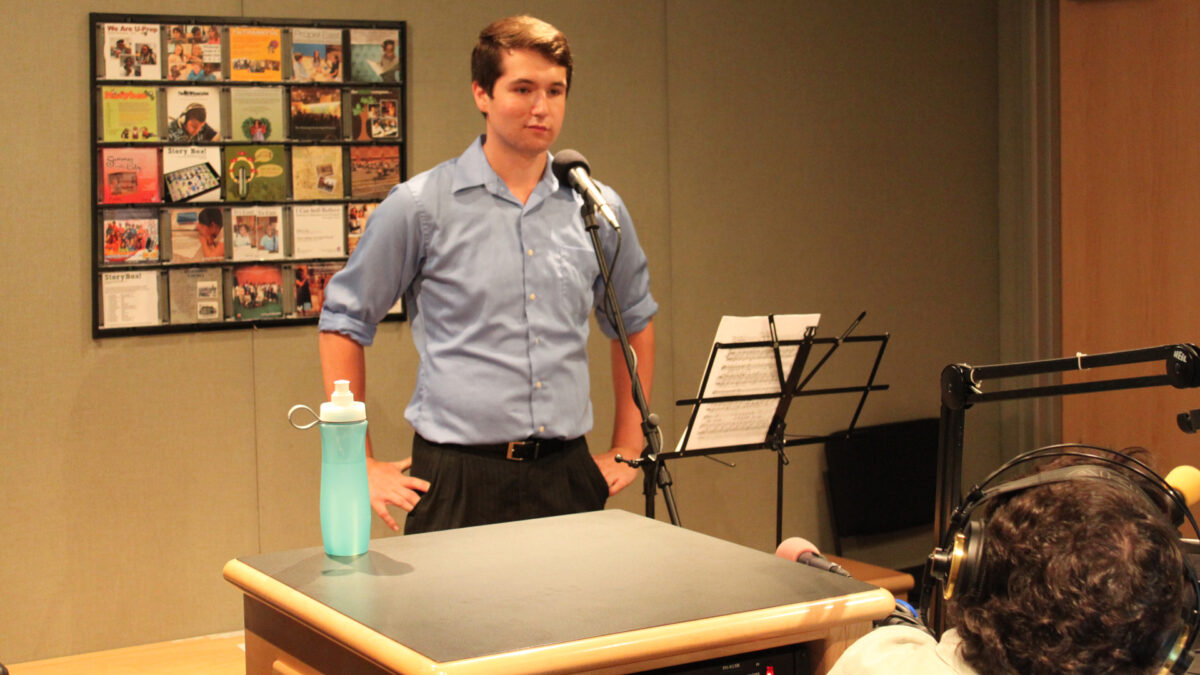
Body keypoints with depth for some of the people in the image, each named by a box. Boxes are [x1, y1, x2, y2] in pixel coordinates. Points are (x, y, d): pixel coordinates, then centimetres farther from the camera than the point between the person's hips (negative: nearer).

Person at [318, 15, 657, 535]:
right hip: (457, 479, -3)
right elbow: (344, 321, 3)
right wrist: (360, 465, 0)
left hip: (567, 475, 3)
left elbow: (636, 321, 22)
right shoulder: (419, 207, -3)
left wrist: (628, 447, 18)